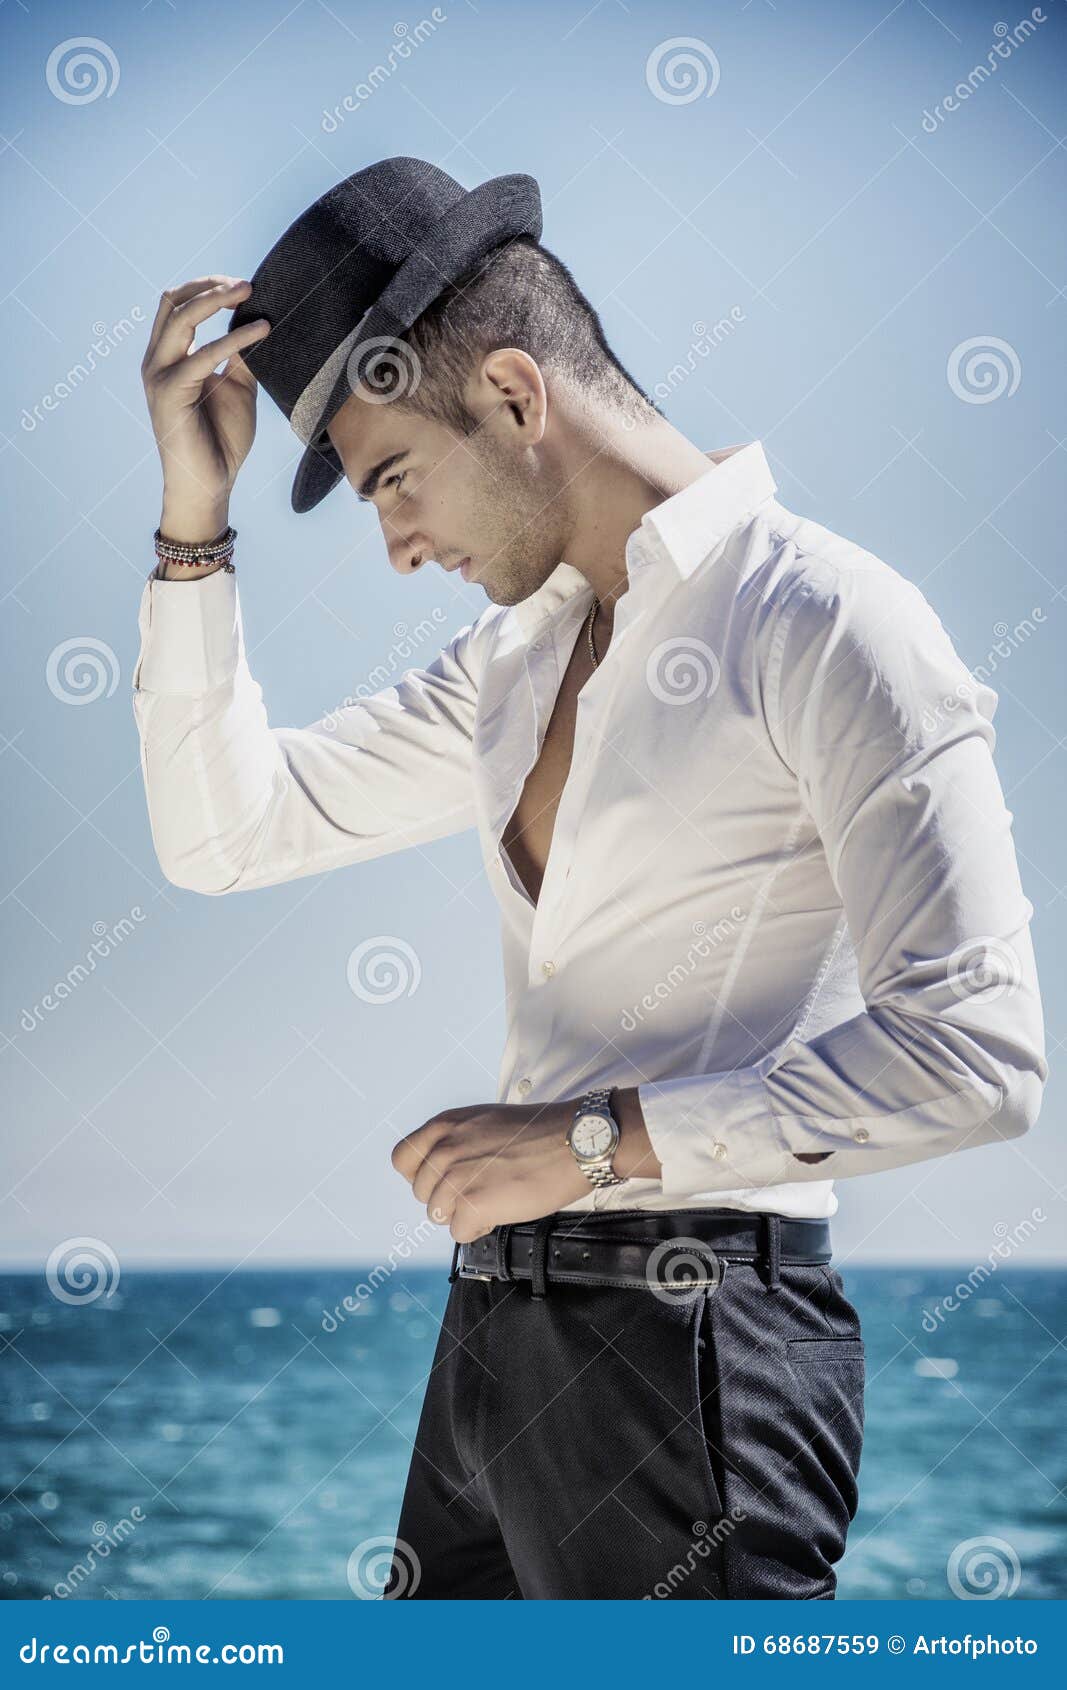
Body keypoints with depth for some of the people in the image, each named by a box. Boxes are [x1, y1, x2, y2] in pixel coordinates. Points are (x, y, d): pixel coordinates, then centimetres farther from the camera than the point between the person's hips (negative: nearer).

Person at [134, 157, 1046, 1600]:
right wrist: (196, 512, 10)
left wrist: (597, 1141, -17)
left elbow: (977, 1054, -18)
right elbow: (224, 833, 20)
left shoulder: (826, 625, -10)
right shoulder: (519, 659, 16)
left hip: (684, 1335, -8)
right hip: (496, 1324, 8)